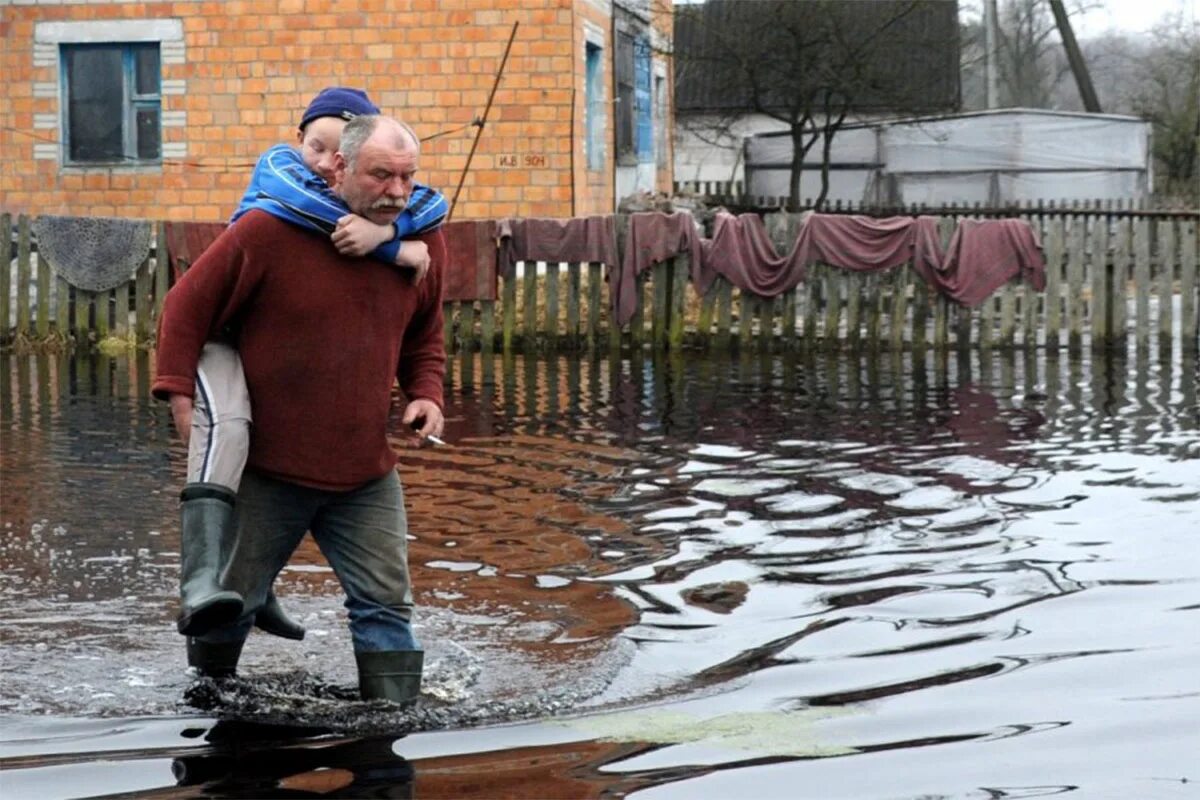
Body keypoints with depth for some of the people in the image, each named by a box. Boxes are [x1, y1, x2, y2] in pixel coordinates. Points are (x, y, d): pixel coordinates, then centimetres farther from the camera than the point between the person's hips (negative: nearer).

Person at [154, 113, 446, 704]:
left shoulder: (423, 241, 1)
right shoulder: (270, 231, -14)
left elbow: (423, 339, 18)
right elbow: (187, 307, -5)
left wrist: (425, 394, 0)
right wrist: (180, 393, -12)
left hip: (366, 472, 3)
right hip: (268, 464, -3)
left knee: (385, 601, -1)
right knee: (233, 598, 11)